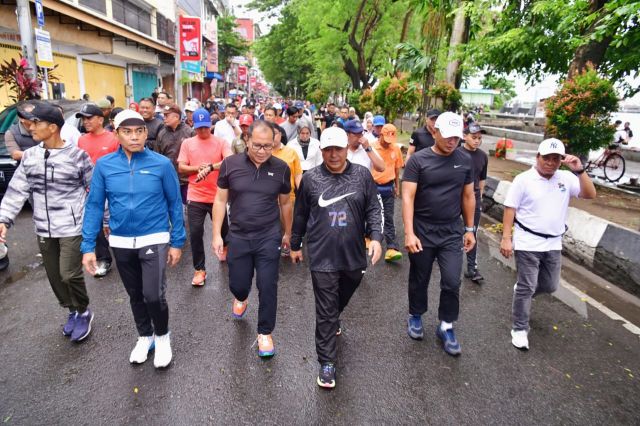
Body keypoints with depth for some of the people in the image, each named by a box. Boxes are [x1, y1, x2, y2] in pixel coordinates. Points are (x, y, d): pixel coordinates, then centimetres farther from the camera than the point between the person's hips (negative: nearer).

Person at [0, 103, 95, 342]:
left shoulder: (77, 156, -9)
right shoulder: (29, 157, 4)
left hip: (72, 227, -5)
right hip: (44, 229, 5)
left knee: (69, 274, -7)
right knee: (55, 277, 13)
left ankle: (83, 312, 19)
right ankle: (72, 311, 35)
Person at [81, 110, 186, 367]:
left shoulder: (161, 164, -9)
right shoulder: (104, 165, -3)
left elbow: (174, 204, -3)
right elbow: (94, 206, 1)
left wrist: (177, 242, -2)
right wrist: (88, 246, -2)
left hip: (154, 239, -3)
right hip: (121, 242, 3)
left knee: (154, 295, -11)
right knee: (135, 295, 17)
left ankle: (162, 336, 19)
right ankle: (144, 337, 41)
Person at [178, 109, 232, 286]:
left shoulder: (220, 142, -2)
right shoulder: (187, 143, 3)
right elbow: (181, 168, 0)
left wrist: (210, 167, -30)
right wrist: (198, 168, -17)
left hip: (217, 196, 0)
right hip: (195, 197, 1)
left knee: (222, 229, 16)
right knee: (195, 233, 0)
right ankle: (199, 269, 15)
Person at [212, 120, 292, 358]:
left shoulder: (281, 168, -5)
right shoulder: (230, 164, -7)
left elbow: (285, 203, 7)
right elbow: (220, 200, 0)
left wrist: (287, 233, 15)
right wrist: (217, 235, -3)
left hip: (269, 237, 0)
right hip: (238, 236, 1)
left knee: (267, 287, 3)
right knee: (237, 284, 13)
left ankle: (265, 333, 24)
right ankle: (241, 299, 51)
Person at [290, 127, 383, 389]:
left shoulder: (362, 175, 0)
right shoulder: (311, 179, -2)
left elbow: (374, 208, 1)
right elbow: (300, 215, 7)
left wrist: (376, 237, -13)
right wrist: (295, 245, 14)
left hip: (354, 255, 3)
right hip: (322, 256, -2)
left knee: (342, 300, 24)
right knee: (325, 311, 2)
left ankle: (333, 321, 56)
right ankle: (327, 362, 15)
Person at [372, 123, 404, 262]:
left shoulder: (396, 149, 1)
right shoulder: (372, 148, -9)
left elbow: (397, 169, 12)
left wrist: (397, 187, 16)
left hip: (388, 188, 2)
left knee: (388, 219, 0)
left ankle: (392, 248, -4)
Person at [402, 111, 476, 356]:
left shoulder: (465, 161, 2)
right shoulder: (418, 160, -10)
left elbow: (468, 196, 10)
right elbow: (408, 197, -14)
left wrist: (470, 229, 10)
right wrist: (409, 233, -22)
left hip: (452, 233, 2)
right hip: (422, 231, -2)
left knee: (452, 283, 0)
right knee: (419, 280, 14)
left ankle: (446, 327, 21)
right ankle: (415, 316, 37)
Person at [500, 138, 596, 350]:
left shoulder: (566, 178, 3)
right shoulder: (524, 179, -9)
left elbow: (590, 194, -4)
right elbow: (510, 209, -9)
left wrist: (580, 171, -16)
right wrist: (506, 238, -14)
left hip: (553, 244, 5)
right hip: (528, 243, -5)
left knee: (550, 286, 17)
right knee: (527, 287, 0)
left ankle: (521, 291, 46)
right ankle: (520, 329, 14)